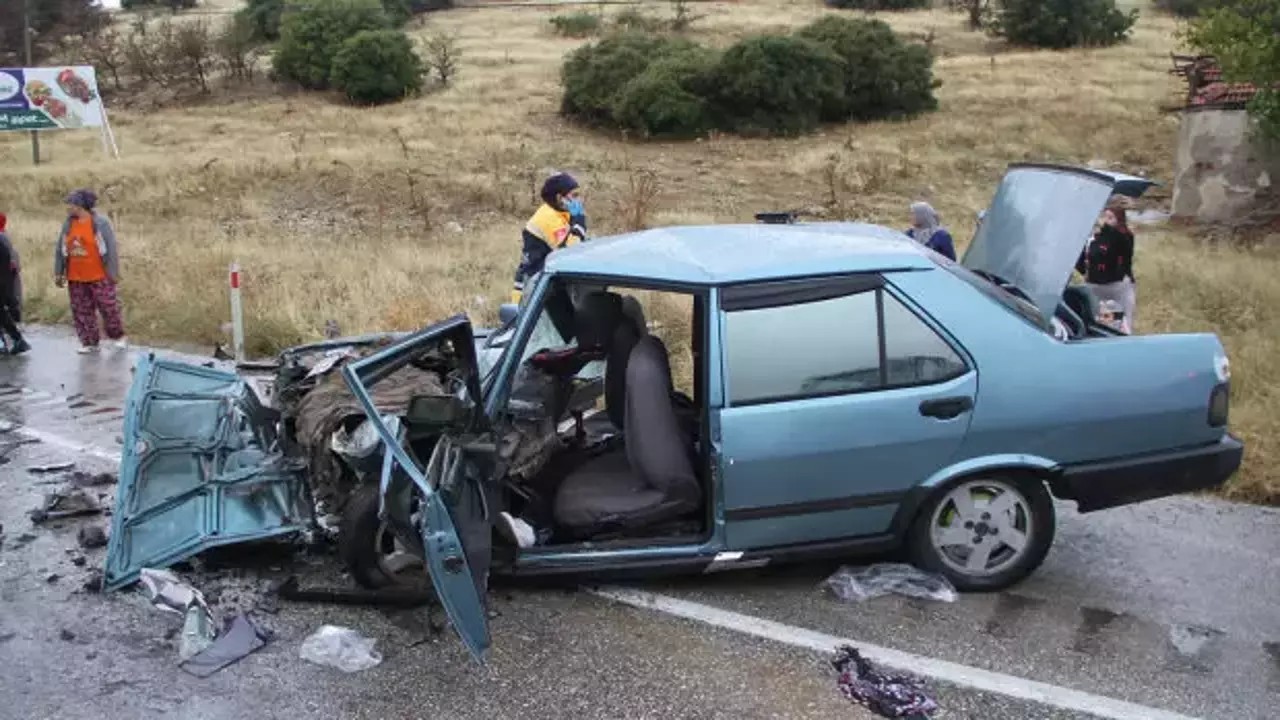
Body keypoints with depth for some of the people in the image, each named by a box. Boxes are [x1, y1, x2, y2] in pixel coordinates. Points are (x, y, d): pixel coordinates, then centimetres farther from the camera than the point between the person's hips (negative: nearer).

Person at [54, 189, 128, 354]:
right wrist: (58, 272, 7)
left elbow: (111, 249, -10)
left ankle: (119, 336, 21)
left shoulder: (100, 223, -11)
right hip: (75, 278, 5)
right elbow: (60, 249, 9)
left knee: (108, 308, 2)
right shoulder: (68, 224, 3)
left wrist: (114, 273, -11)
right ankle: (89, 343, 15)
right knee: (81, 311, 7)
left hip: (99, 277, -5)